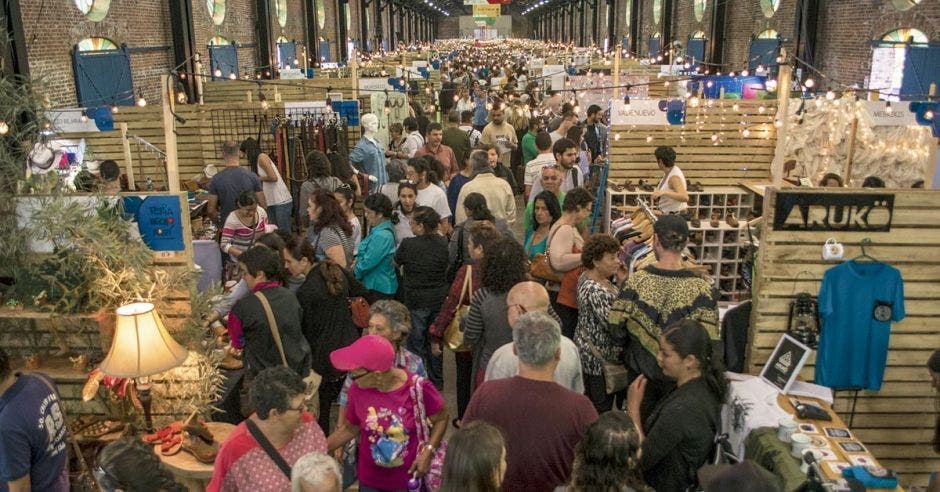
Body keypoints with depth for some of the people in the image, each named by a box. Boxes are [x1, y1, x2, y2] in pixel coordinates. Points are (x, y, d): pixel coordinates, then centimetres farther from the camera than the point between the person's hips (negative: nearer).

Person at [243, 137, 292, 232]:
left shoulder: (262, 157, -7)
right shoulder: (256, 161, 18)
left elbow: (273, 177, -18)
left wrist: (259, 178, -5)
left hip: (281, 202, -9)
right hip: (272, 203, 9)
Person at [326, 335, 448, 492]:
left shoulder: (418, 388, -24)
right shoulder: (358, 389, -16)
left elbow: (441, 419, -6)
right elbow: (350, 428, 1)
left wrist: (428, 452, -17)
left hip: (410, 478, -2)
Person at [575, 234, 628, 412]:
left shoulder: (587, 277, 3)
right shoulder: (594, 291, -28)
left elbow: (610, 299, 9)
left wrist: (620, 281, -3)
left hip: (587, 347, 10)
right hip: (599, 356, -10)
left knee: (588, 403, 21)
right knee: (601, 408, 4)